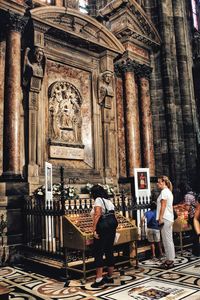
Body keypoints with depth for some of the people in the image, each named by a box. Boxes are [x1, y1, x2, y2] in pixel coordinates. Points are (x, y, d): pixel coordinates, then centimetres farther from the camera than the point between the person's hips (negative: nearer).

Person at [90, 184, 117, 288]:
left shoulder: (98, 200, -6)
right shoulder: (109, 201, 18)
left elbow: (97, 215, -19)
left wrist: (94, 229, -21)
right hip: (111, 228, 8)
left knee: (98, 253, -3)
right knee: (109, 252, 13)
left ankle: (99, 278, -6)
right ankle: (110, 277, 22)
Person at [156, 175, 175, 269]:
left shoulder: (164, 192, -12)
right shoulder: (169, 192, 18)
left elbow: (163, 206, -17)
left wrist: (160, 218, -17)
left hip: (165, 219, -10)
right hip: (169, 218, 10)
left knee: (167, 240, -4)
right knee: (169, 240, 12)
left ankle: (170, 260, 1)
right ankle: (169, 259, 18)